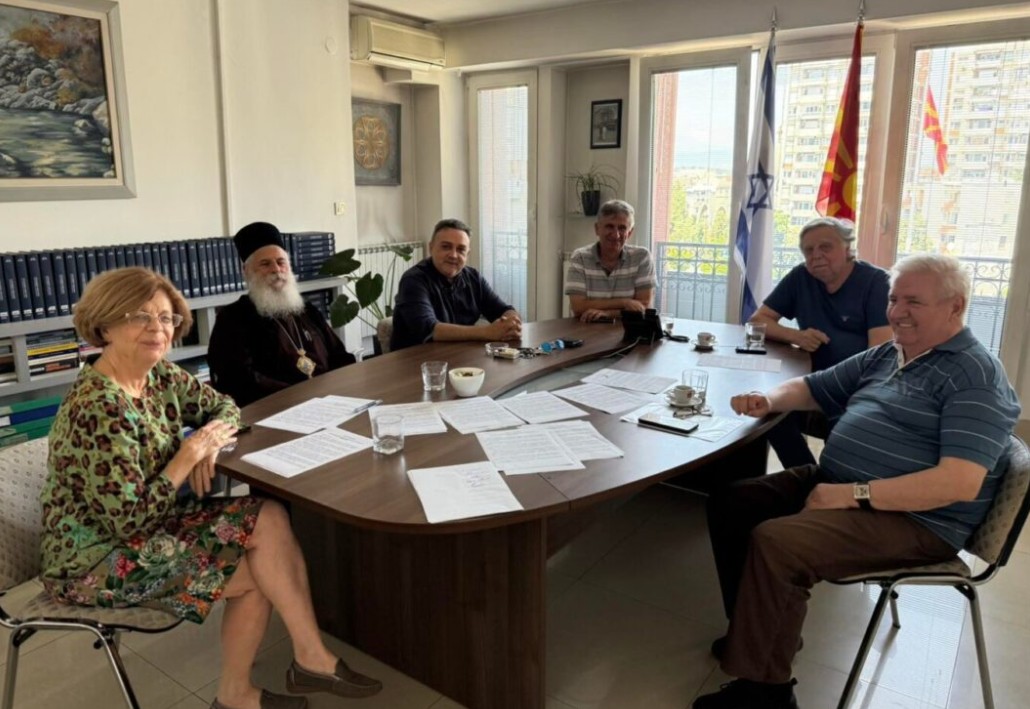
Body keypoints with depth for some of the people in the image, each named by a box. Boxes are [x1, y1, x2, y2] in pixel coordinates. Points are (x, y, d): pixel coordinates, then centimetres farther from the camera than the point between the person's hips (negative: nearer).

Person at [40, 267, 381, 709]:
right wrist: (189, 454, -20)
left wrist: (209, 444, -10)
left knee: (270, 518, -9)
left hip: (145, 528, 8)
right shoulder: (99, 408, -27)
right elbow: (129, 522, -28)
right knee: (261, 573, -13)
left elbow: (222, 405, 11)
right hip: (98, 560, -8)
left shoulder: (159, 375, -2)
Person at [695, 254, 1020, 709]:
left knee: (774, 542, -29)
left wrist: (854, 495, -26)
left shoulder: (974, 374, -12)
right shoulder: (884, 355, 14)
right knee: (729, 504, 0)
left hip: (913, 518, -9)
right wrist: (768, 400, 0)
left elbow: (960, 483, -24)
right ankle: (760, 632, 13)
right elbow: (811, 388, 23)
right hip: (832, 481, 9)